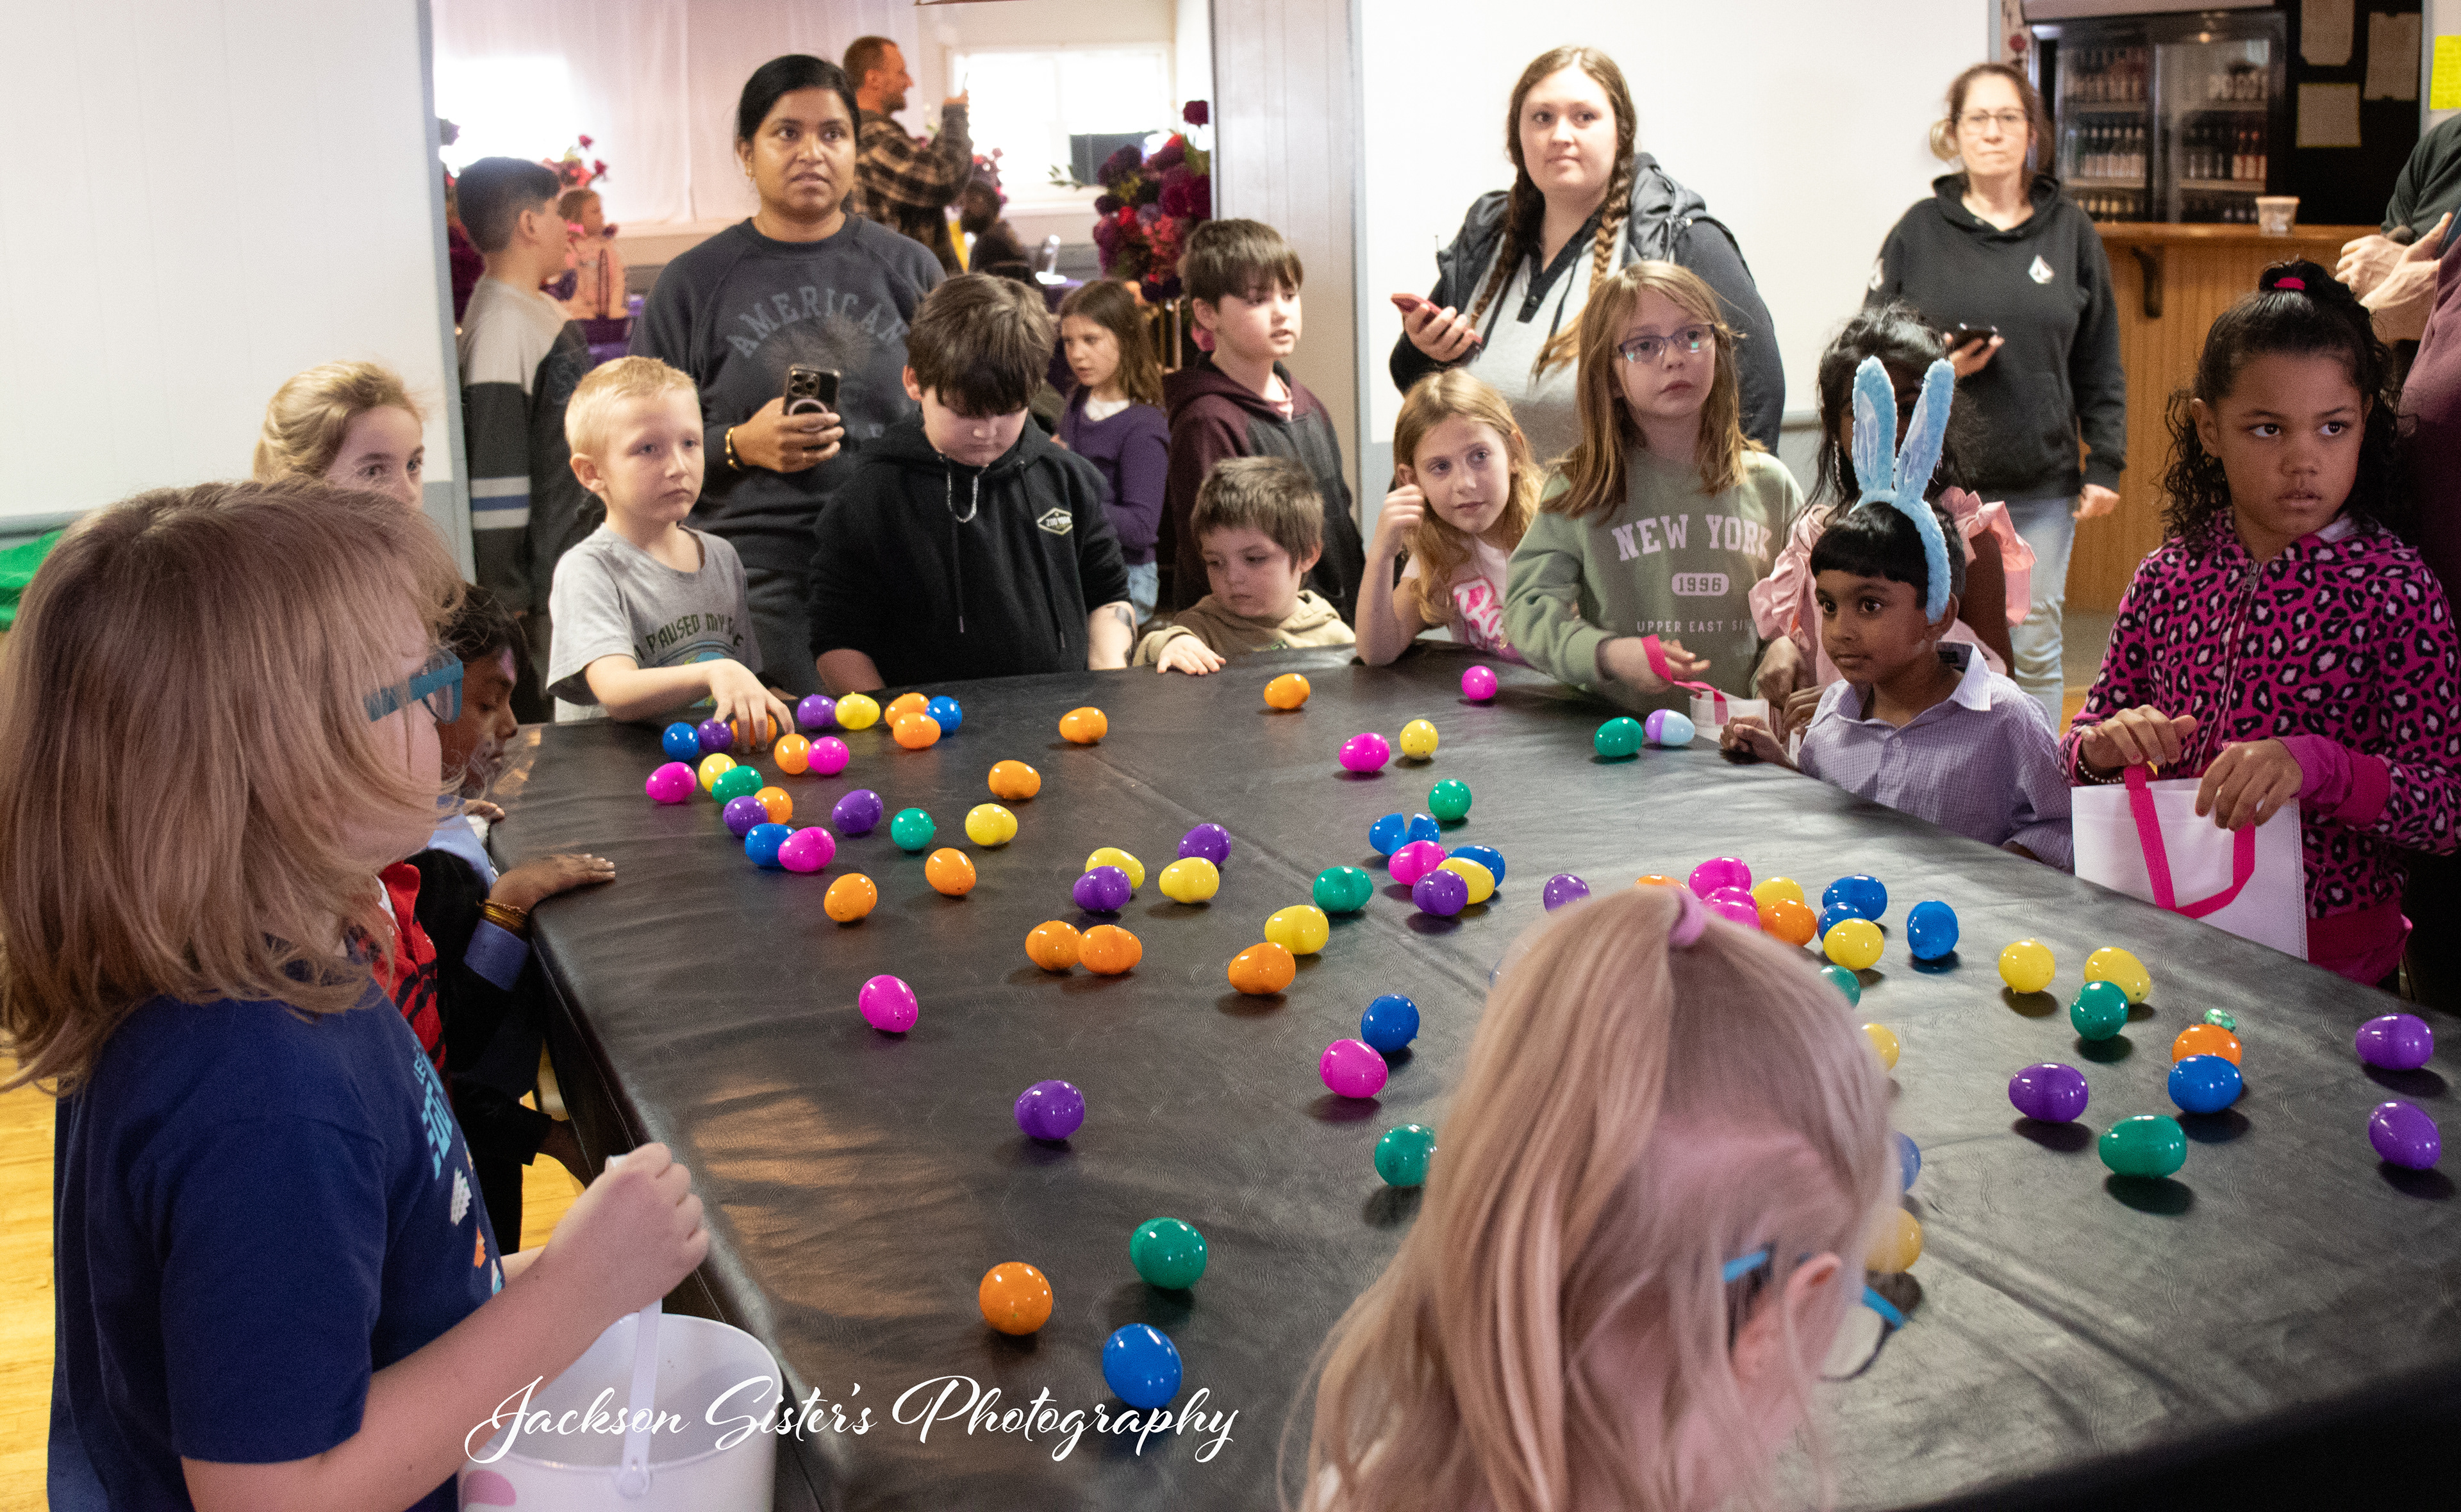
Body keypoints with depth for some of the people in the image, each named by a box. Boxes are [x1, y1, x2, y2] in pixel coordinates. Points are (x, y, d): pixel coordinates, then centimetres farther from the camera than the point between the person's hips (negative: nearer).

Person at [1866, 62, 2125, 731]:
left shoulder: (2071, 232, 6)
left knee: (2036, 650, 7)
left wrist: (2105, 464, 4)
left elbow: (2100, 364, 9)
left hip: (2043, 486, 1)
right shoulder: (1919, 232, 2)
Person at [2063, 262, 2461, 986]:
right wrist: (2103, 743, -11)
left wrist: (2316, 765, -27)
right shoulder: (2166, 578, 4)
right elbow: (2081, 757, 12)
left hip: (2329, 951, -3)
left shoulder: (2395, 588, -7)